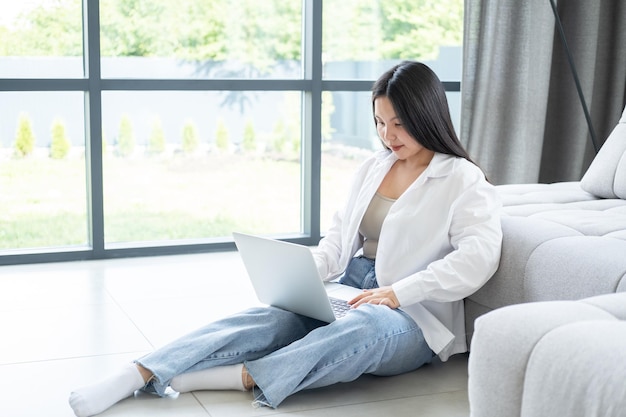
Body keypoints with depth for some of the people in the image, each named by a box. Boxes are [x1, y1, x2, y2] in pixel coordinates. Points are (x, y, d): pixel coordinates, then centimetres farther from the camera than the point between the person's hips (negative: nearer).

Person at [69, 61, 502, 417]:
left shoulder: (463, 180, -4)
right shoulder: (375, 166, 15)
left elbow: (478, 257, -17)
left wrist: (397, 292, -25)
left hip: (413, 318, -4)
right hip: (349, 294, 5)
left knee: (363, 326, -40)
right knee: (269, 317, -23)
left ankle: (237, 379, -45)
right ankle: (137, 375, -33)